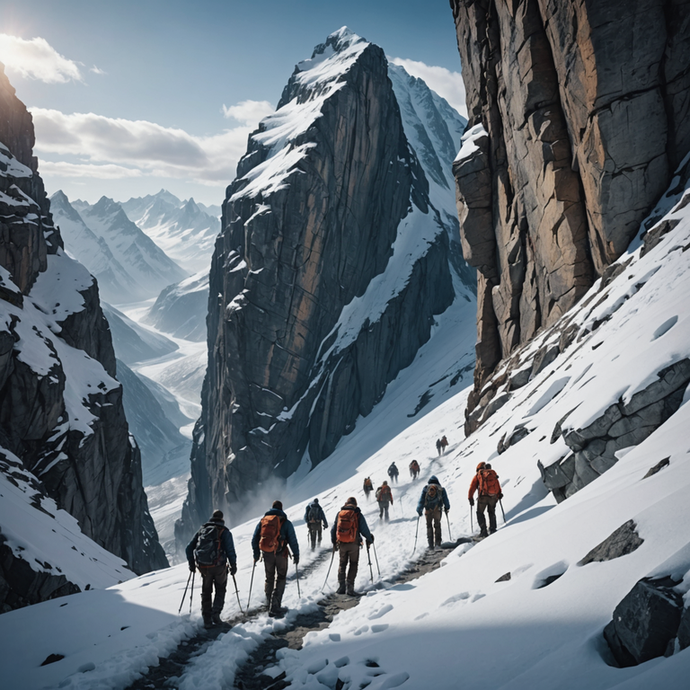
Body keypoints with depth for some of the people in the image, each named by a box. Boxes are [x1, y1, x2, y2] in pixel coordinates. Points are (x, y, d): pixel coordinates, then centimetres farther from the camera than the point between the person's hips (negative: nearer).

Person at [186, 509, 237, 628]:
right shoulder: (224, 532, 0)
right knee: (220, 589, 18)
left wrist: (191, 564, 21)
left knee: (206, 592, 17)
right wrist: (233, 566, 4)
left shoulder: (201, 530, 12)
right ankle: (215, 613, 1)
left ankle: (207, 620, 14)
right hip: (218, 566, -3)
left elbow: (188, 549, 11)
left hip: (203, 566, 3)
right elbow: (230, 551, -8)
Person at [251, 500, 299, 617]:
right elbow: (293, 540, -5)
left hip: (267, 554, 3)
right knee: (280, 579, 7)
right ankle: (274, 607, -2)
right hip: (281, 554, -3)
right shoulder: (285, 522, -3)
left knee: (269, 579, 18)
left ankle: (270, 604, 20)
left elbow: (254, 539, 10)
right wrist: (296, 554, 5)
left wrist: (256, 554, 18)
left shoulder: (262, 520, 8)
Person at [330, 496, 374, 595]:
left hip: (341, 543, 3)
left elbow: (333, 529, 13)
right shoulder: (358, 515, -4)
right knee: (353, 565, 6)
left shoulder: (339, 514, 6)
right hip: (353, 544, -3)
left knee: (342, 564, 16)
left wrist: (334, 542, 25)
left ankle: (341, 586, 10)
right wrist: (369, 540, 15)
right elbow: (364, 529, -2)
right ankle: (349, 587, -2)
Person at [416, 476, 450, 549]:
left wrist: (419, 510, 6)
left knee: (429, 526, 12)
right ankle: (437, 543, 9)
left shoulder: (425, 488, 9)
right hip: (437, 510, 0)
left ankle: (430, 544, 3)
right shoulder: (441, 489, 11)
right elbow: (446, 500, 11)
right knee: (437, 526, 17)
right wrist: (446, 508, 23)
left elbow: (421, 500, 4)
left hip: (428, 510, 0)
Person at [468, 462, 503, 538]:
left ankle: (483, 531, -1)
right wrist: (499, 494, 19)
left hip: (483, 496, -3)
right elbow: (497, 485, 17)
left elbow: (472, 487, 9)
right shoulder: (493, 473, 22)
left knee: (480, 513, 9)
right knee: (491, 512, 21)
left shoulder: (478, 475, 14)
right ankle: (492, 530, 14)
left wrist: (470, 498, 9)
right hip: (493, 496, 3)